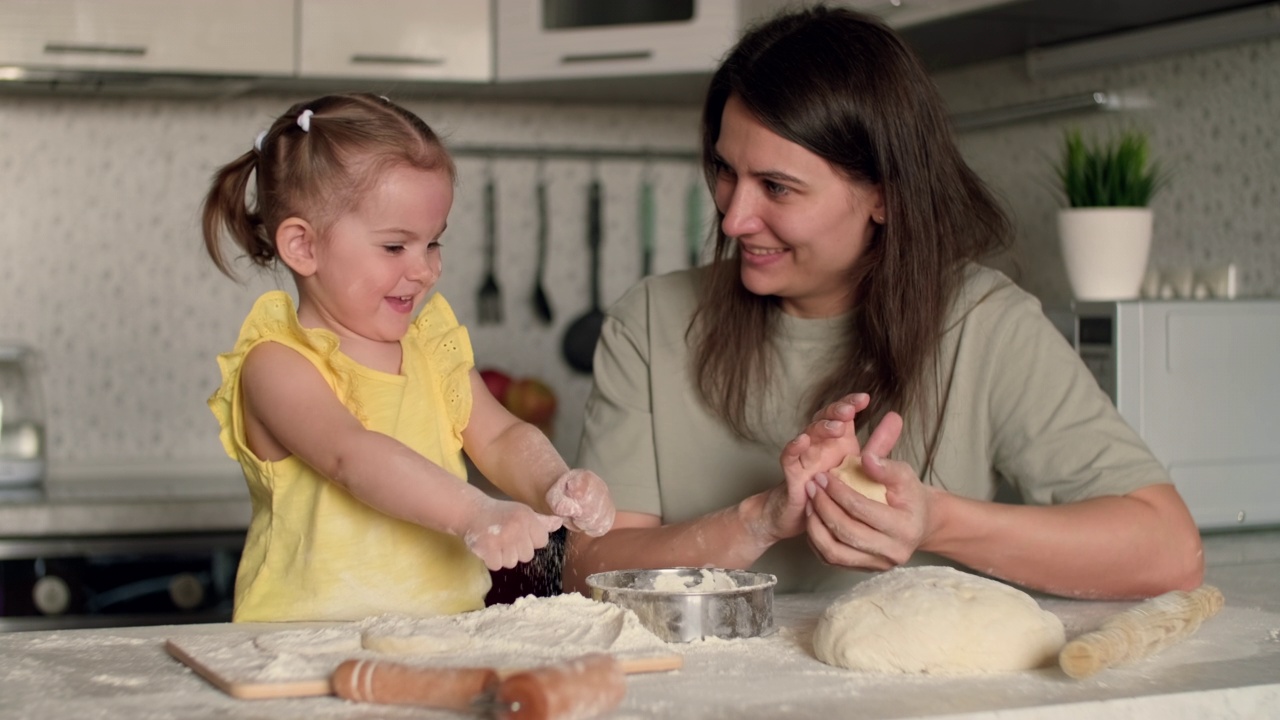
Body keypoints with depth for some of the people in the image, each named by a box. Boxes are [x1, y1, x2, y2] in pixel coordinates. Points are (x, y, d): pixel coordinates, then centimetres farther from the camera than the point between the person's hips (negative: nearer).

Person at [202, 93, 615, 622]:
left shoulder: (432, 347, 14)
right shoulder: (276, 364, -7)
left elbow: (500, 439, 11)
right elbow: (351, 455, -22)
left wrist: (553, 485, -12)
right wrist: (472, 513, -36)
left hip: (446, 632, 5)